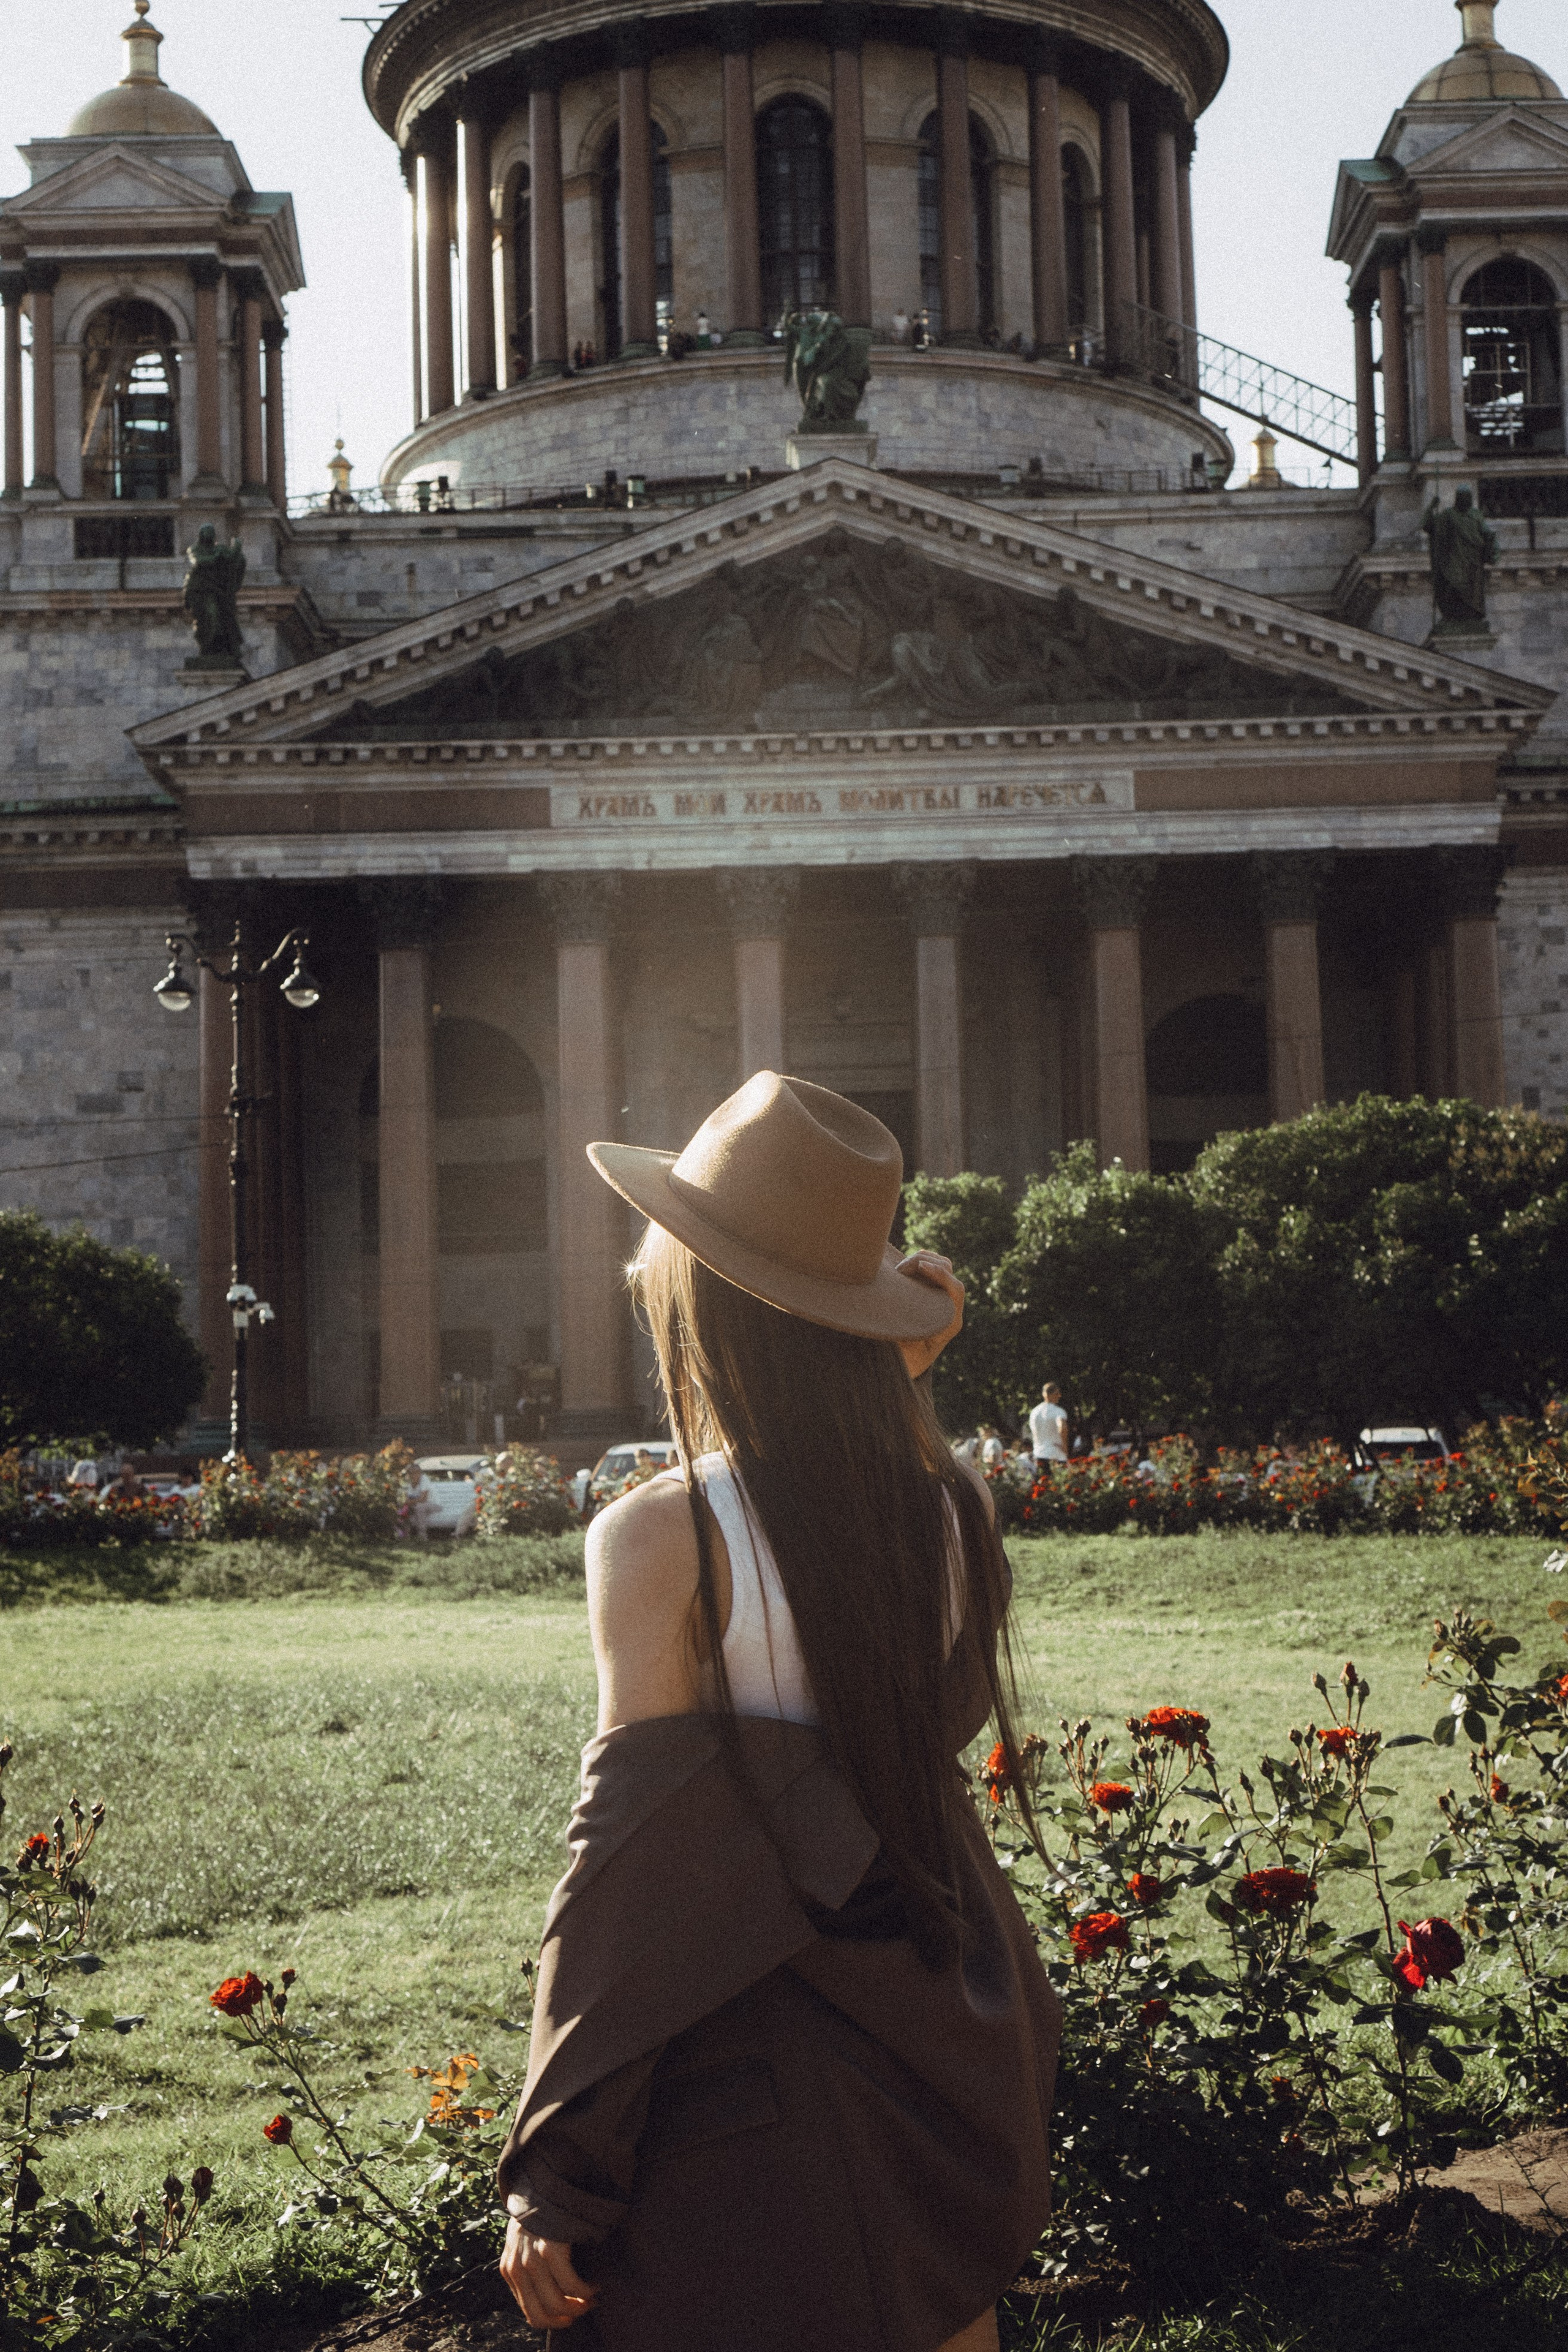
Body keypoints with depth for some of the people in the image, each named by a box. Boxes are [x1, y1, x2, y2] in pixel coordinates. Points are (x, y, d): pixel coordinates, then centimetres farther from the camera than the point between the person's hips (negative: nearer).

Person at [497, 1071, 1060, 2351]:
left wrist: (556, 2186, -10)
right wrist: (897, 1391, 10)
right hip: (954, 2049, 6)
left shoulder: (661, 1539, -19)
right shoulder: (950, 1507, -3)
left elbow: (635, 1866, -18)